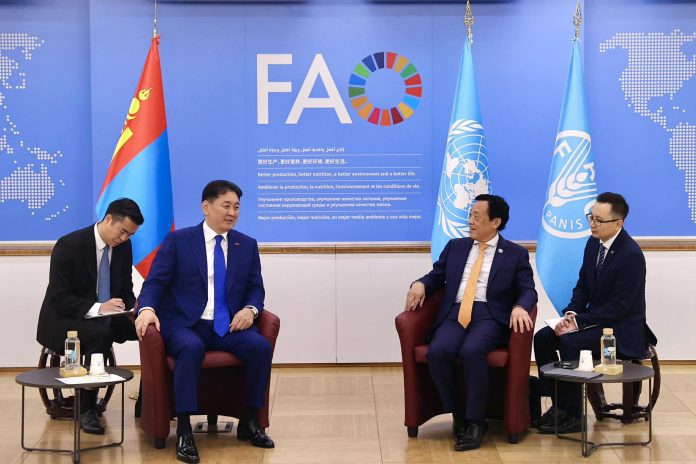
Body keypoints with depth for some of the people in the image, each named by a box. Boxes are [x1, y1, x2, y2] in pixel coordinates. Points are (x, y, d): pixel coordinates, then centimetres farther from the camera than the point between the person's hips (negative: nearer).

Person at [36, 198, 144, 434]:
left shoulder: (124, 246, 1)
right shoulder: (68, 245, -17)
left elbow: (126, 289, 10)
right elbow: (58, 298, -21)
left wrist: (134, 307, -13)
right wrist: (96, 308, -34)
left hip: (107, 316, 6)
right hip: (66, 319, -6)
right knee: (101, 333, -37)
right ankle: (86, 410, -26)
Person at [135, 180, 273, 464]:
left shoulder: (247, 245, 12)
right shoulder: (178, 240, 2)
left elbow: (256, 288, 13)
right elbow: (155, 282, -2)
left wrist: (250, 309, -9)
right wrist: (147, 308, -22)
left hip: (229, 326, 3)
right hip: (185, 325, -3)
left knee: (261, 346, -26)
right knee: (192, 348, -38)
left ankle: (249, 422, -8)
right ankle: (184, 430, -31)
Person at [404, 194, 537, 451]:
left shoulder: (516, 254, 10)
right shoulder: (455, 247, 21)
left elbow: (528, 291, 2)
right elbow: (436, 276, 21)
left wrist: (520, 308, -21)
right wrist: (420, 285, -2)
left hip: (489, 316, -3)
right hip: (455, 314, 3)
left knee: (471, 352, -36)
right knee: (437, 352, -29)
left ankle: (475, 422, -22)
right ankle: (458, 414, -10)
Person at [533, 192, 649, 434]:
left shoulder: (631, 255, -21)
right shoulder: (594, 243, 3)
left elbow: (619, 306, -22)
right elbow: (583, 285, 12)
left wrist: (579, 323, -24)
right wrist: (571, 313, -8)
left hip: (620, 328, -8)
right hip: (593, 318, 8)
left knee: (570, 342, -30)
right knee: (542, 337, -10)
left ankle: (572, 414, -17)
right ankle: (559, 402, -2)